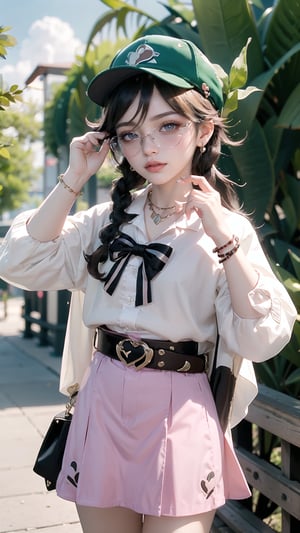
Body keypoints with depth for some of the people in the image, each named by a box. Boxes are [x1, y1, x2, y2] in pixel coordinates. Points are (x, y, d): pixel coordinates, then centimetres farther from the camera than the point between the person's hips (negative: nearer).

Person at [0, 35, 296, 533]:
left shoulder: (227, 228, -4)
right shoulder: (108, 220, 5)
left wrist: (223, 237, -20)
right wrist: (73, 179, -7)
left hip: (180, 414, -3)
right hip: (103, 405, 3)